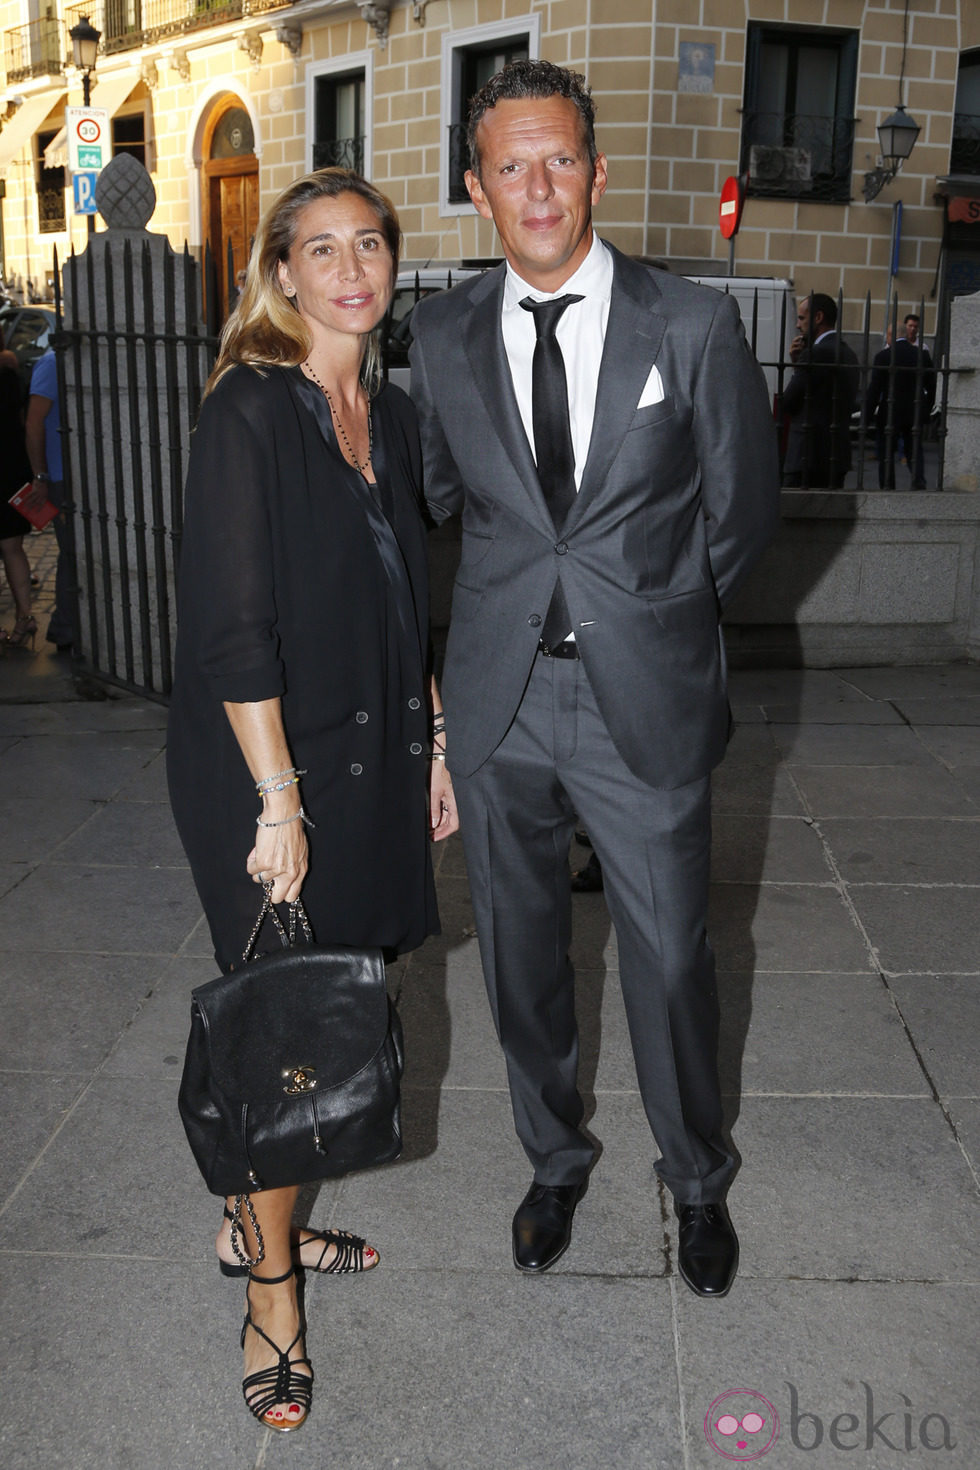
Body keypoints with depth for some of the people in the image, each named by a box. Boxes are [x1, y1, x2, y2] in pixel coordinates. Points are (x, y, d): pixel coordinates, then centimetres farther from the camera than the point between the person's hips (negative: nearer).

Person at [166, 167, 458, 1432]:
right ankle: (271, 1295, 21)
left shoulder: (389, 413, 10)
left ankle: (259, 1219, 37)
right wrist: (278, 802, -19)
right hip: (265, 762, -7)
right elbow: (231, 626, -19)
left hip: (368, 756, 7)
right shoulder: (248, 411, -14)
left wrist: (433, 742, 15)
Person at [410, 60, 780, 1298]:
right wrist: (519, 601, 10)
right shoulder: (443, 337, 2)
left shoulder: (693, 325, -5)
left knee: (669, 961, 8)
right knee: (521, 954, 15)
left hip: (645, 700, -2)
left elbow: (742, 504, 6)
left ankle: (696, 1181, 36)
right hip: (497, 698, 3)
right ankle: (555, 1160, 41)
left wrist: (651, 614, 10)